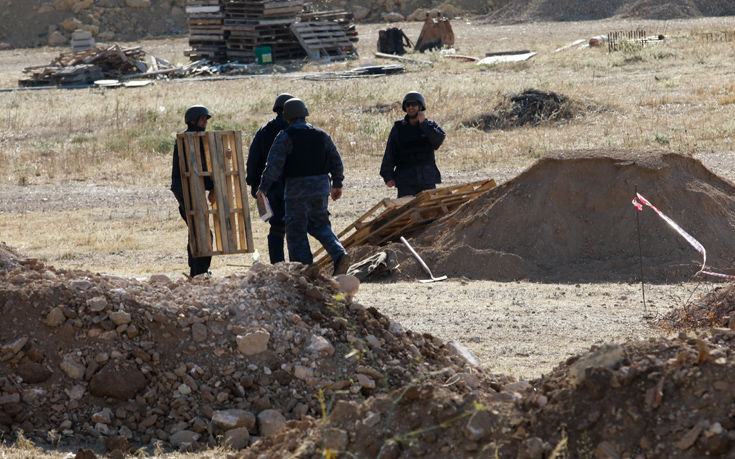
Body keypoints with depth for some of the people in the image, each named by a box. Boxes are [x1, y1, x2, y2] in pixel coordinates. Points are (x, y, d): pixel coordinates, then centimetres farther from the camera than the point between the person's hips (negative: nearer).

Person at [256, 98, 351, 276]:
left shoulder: (285, 137, -7)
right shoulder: (321, 135, 9)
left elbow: (273, 165, -13)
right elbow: (336, 161, 13)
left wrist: (263, 187, -4)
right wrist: (337, 184, 25)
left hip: (297, 189, -5)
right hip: (321, 188, 5)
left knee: (296, 230, 2)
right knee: (320, 224, 18)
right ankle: (339, 254, -4)